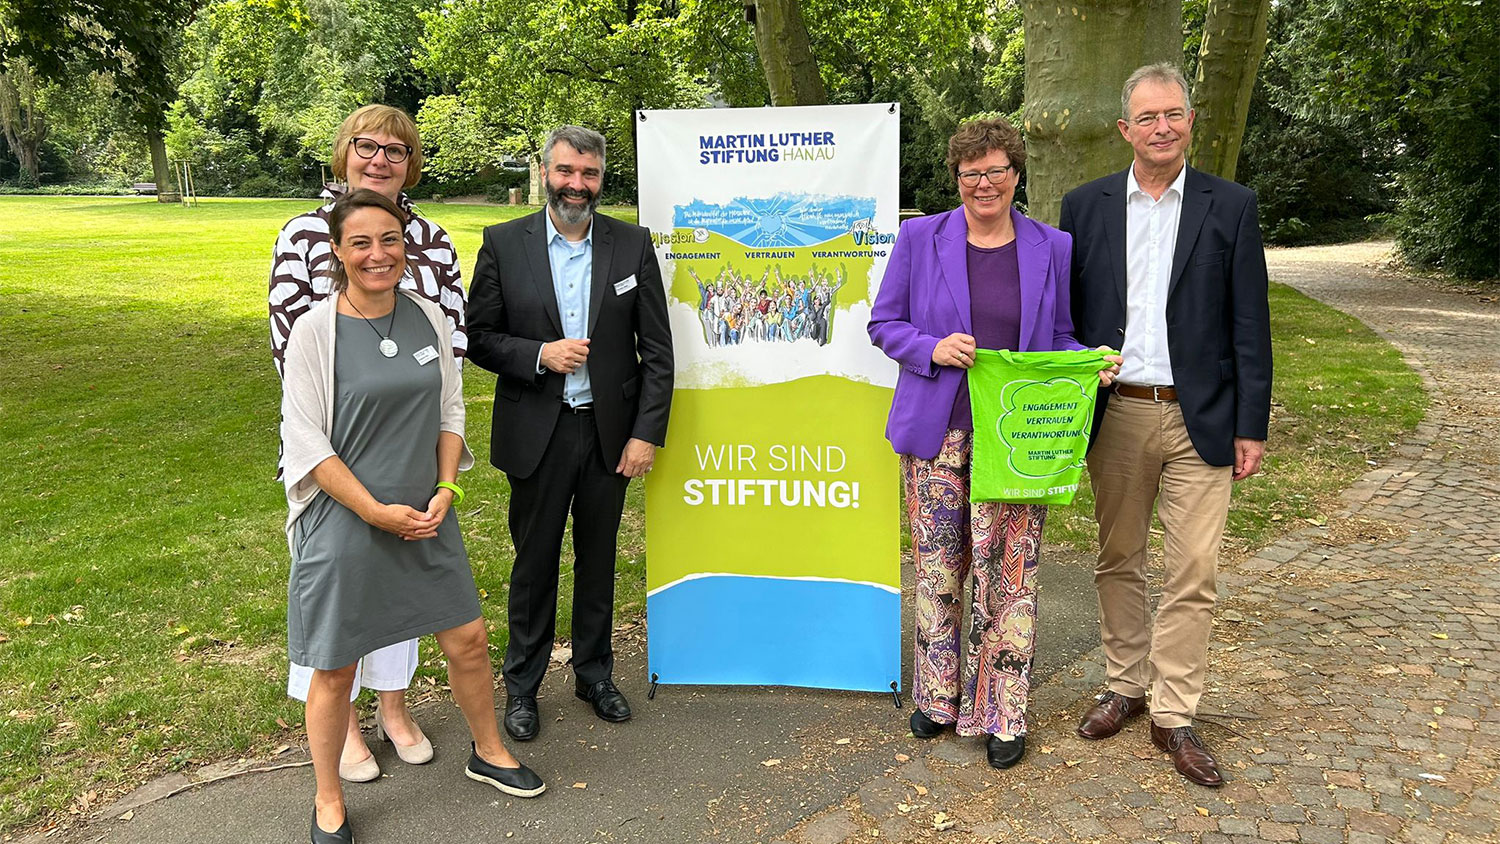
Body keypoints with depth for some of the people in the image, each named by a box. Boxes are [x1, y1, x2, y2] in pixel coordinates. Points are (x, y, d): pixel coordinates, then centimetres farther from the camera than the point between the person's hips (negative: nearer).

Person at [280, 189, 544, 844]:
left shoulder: (428, 318, 2)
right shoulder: (315, 331, -11)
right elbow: (304, 438, -11)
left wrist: (446, 490, -5)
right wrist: (378, 511, -14)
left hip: (427, 518, 4)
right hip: (345, 521, -4)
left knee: (468, 641, 13)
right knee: (335, 669, 9)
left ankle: (487, 752, 38)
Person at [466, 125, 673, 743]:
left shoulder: (633, 245, 0)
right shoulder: (503, 243, -2)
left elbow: (657, 350, 0)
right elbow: (479, 338, -1)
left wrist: (647, 433, -6)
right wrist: (539, 355, -18)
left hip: (611, 431, 1)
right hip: (537, 434, -1)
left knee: (598, 559, 15)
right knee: (534, 562, 11)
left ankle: (594, 673, 34)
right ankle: (522, 685, 28)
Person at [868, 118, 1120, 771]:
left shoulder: (1052, 249, 6)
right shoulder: (919, 239, 3)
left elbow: (1062, 338, 13)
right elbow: (884, 324, 5)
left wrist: (1093, 364, -8)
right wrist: (932, 348, -14)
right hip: (937, 431, 0)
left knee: (1008, 575, 1)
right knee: (937, 569, 9)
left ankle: (1002, 713, 16)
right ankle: (937, 695, 28)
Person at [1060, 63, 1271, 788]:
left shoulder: (1230, 206, 2)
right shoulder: (1085, 206, 5)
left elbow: (1249, 325, 1)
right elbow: (1065, 315, 7)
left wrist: (1252, 426, -2)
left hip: (1199, 418, -1)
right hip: (1114, 415, 2)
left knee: (1192, 572, 0)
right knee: (1117, 560, 12)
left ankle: (1173, 714, 14)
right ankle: (1126, 686, 29)